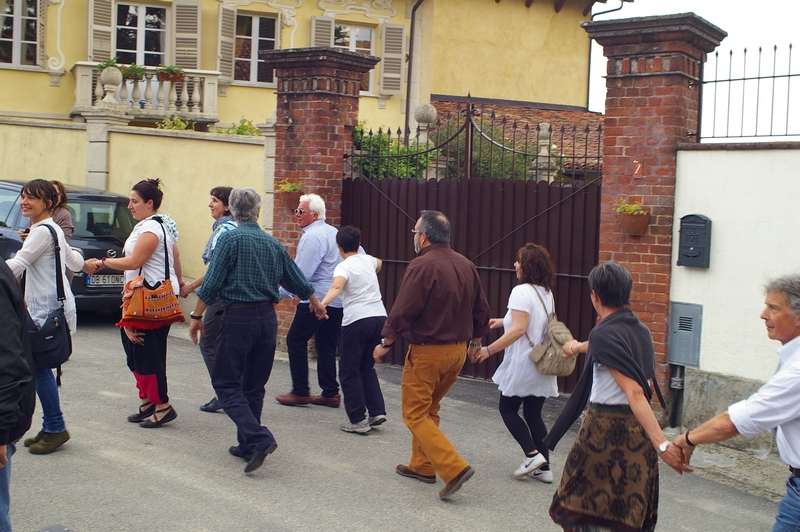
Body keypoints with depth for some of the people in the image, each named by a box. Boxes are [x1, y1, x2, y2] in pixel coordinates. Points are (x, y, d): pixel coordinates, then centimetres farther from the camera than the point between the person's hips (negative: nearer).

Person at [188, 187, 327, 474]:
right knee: (254, 386, 15)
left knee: (226, 383, 0)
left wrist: (196, 316, -1)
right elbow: (297, 281, 19)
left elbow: (211, 284, -12)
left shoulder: (229, 239, -7)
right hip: (267, 318, 6)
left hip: (238, 318, -6)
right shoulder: (273, 243, 9)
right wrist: (316, 304, 36)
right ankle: (248, 445, 21)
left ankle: (258, 438, -16)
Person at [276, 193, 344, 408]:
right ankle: (330, 393, 12)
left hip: (316, 298, -9)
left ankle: (300, 392, 2)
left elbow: (300, 273, -18)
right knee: (326, 345, 12)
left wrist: (282, 293, -9)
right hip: (338, 300, 9)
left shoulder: (311, 237, -14)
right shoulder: (334, 233, 13)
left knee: (296, 340, 1)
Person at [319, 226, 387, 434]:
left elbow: (337, 286, -26)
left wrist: (323, 303, -41)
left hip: (357, 319, -6)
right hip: (380, 317, 7)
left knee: (349, 372, 5)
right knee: (367, 367, 21)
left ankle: (358, 420, 4)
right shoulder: (368, 260, 16)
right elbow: (378, 263, 43)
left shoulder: (344, 267, -4)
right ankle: (377, 411, 13)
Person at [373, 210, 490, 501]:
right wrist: (476, 342, 27)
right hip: (457, 351, 8)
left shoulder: (422, 266, -18)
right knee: (428, 409, 21)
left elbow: (402, 311, -19)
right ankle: (422, 466, 27)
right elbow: (481, 310, 13)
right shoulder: (466, 266, 6)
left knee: (415, 414, 0)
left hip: (427, 352, -8)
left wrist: (386, 343, -5)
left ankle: (454, 468, -11)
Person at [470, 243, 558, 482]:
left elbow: (519, 330, -22)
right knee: (534, 414, 12)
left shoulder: (521, 292, -15)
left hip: (523, 365, -8)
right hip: (543, 364, 8)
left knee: (508, 409, 8)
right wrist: (504, 321, 24)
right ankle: (543, 467, 9)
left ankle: (532, 454, -3)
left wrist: (489, 349, -20)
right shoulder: (547, 294, 10)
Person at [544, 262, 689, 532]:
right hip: (638, 429, 8)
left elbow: (635, 392, -26)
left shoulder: (603, 334, -18)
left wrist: (661, 443, -30)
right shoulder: (641, 330, 7)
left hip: (606, 431, -8)